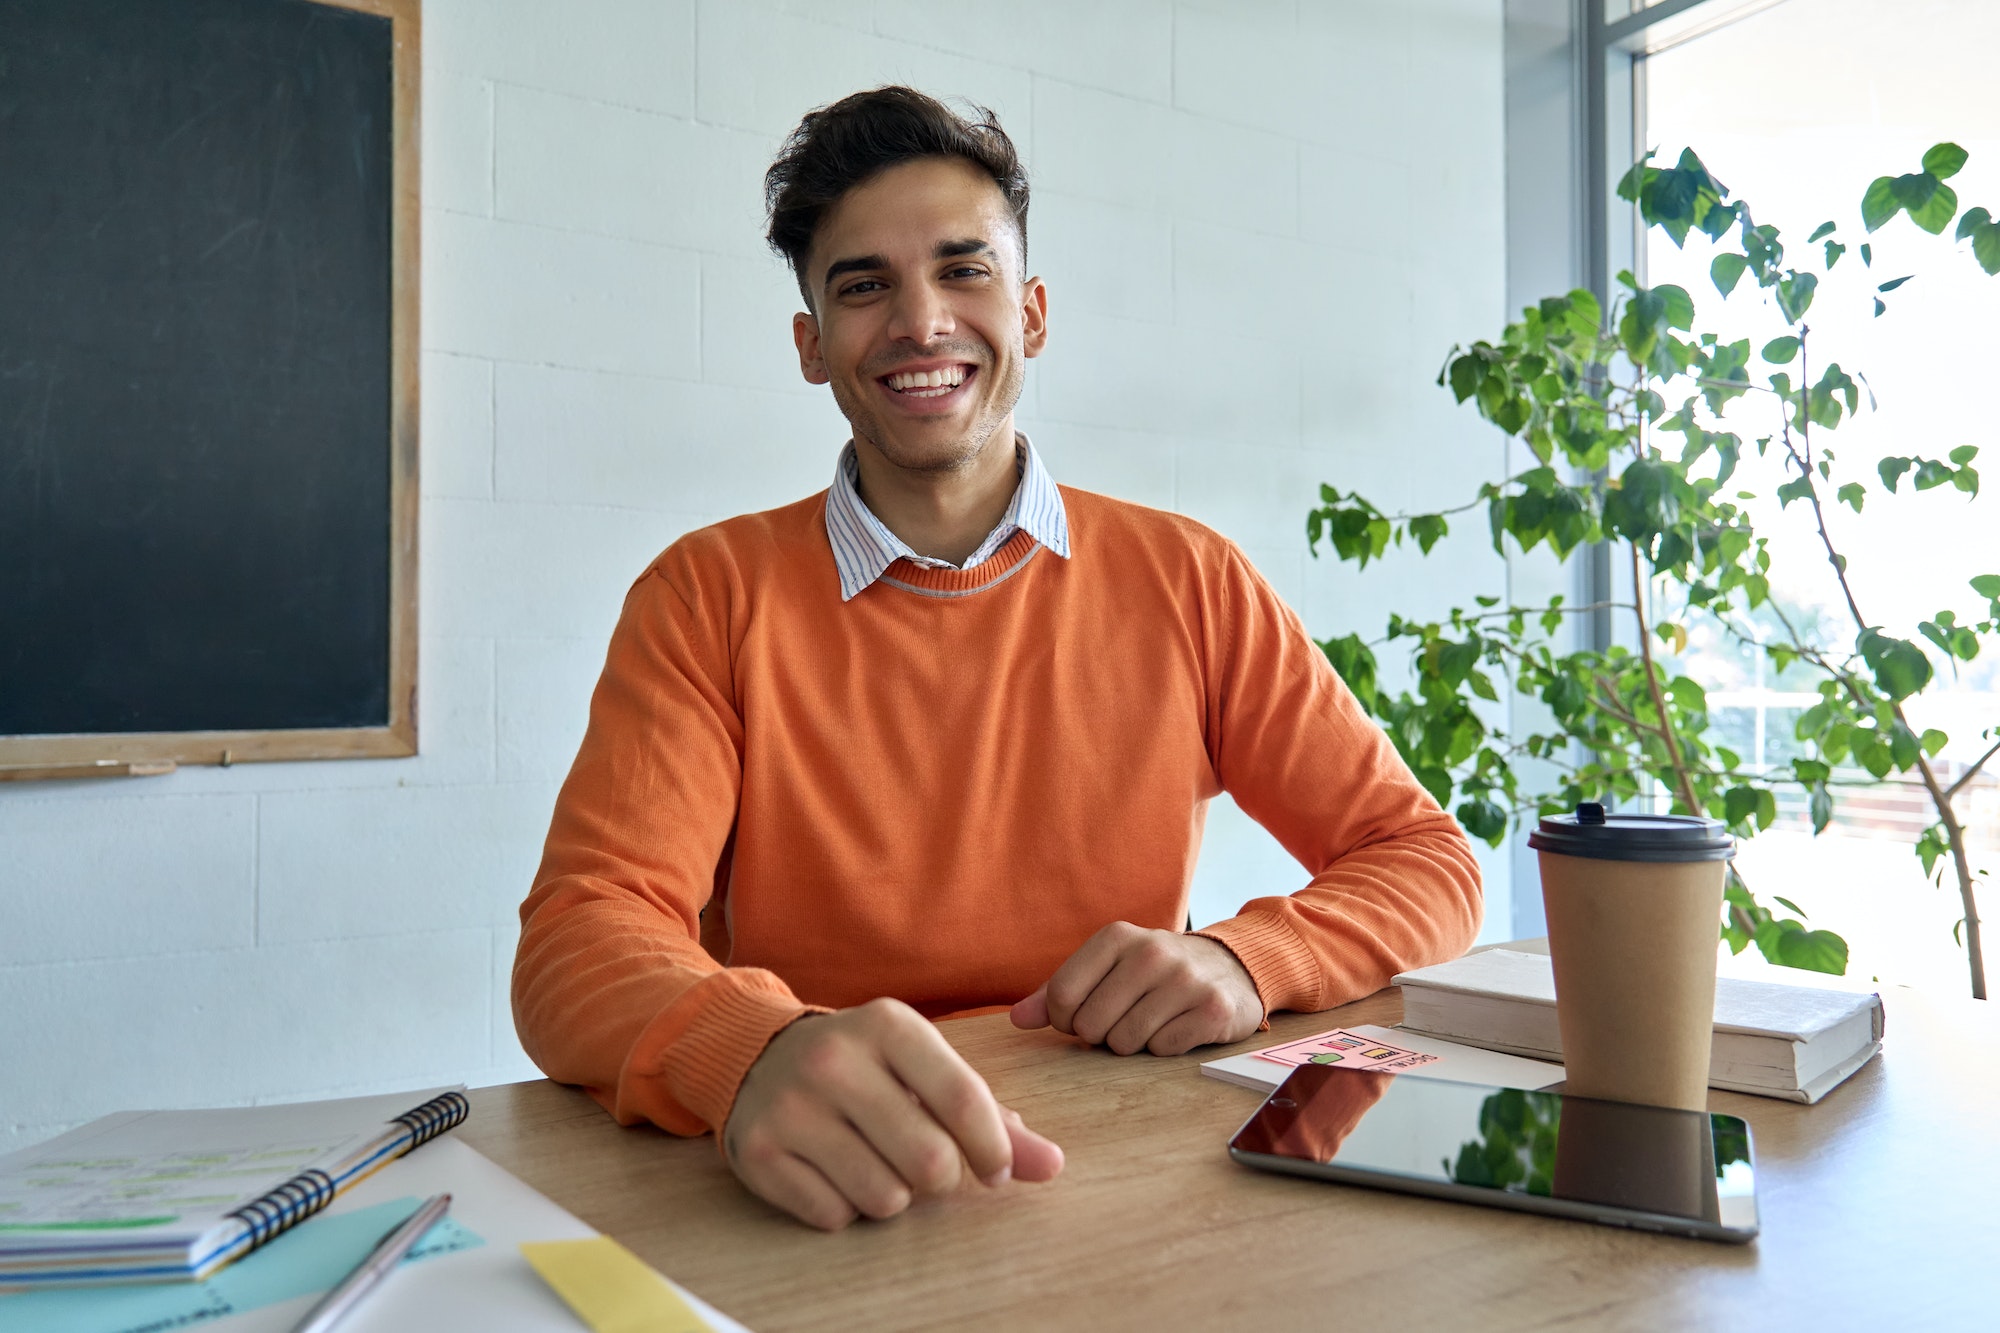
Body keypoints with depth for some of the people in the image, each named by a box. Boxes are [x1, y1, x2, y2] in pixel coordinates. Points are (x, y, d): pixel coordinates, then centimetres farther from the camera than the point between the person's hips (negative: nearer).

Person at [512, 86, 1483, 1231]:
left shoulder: (1187, 582, 2)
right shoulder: (711, 600, -2)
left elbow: (1426, 860, 5)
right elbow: (584, 939, -12)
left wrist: (1245, 961, -16)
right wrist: (759, 1053, -35)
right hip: (833, 1209, 1)